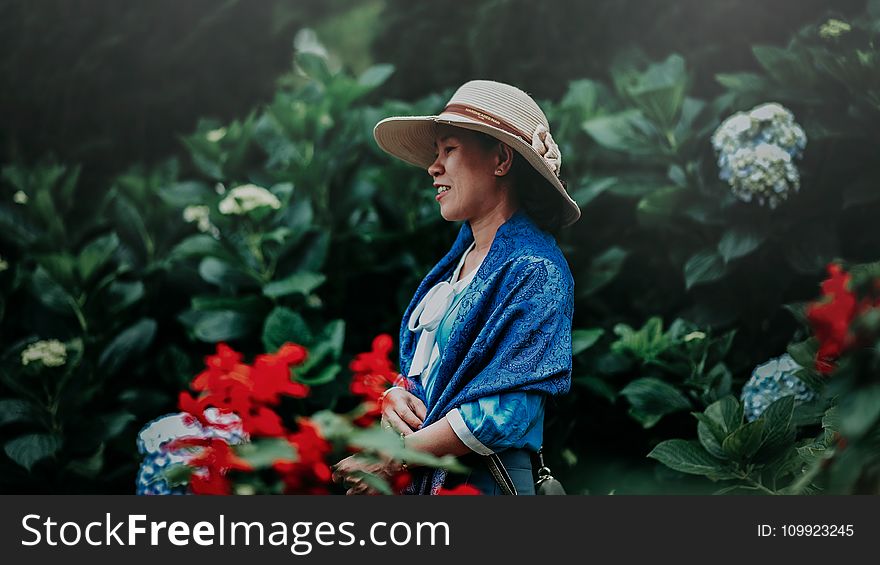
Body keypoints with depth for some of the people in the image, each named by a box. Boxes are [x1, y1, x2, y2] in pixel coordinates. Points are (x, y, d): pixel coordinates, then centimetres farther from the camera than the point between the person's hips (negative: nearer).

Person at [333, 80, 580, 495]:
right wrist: (393, 396, -7)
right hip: (416, 481, 7)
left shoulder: (534, 270, -13)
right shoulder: (457, 260, 12)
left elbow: (504, 410, -21)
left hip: (481, 482, -7)